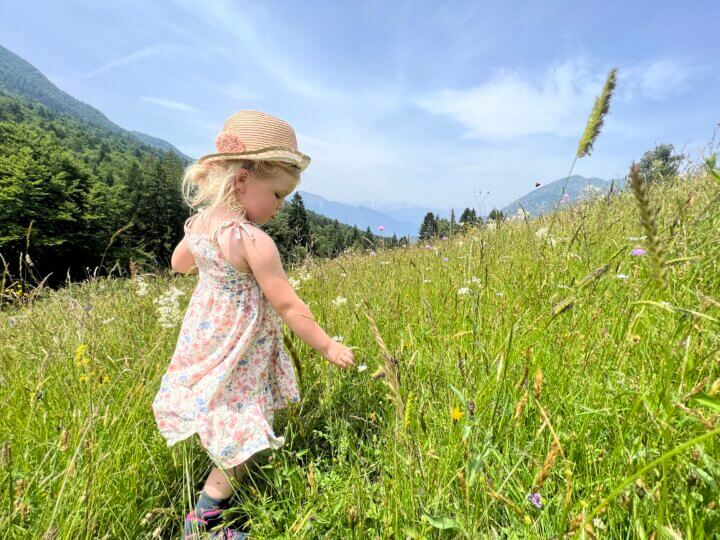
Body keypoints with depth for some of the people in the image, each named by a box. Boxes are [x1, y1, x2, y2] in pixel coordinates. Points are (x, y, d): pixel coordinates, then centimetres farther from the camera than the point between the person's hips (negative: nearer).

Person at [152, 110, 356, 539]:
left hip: (203, 346, 9)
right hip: (235, 360, -9)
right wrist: (328, 347, -12)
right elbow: (288, 307, -23)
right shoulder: (255, 242, -27)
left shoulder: (200, 222, -3)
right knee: (243, 444, 9)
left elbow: (179, 264, 18)